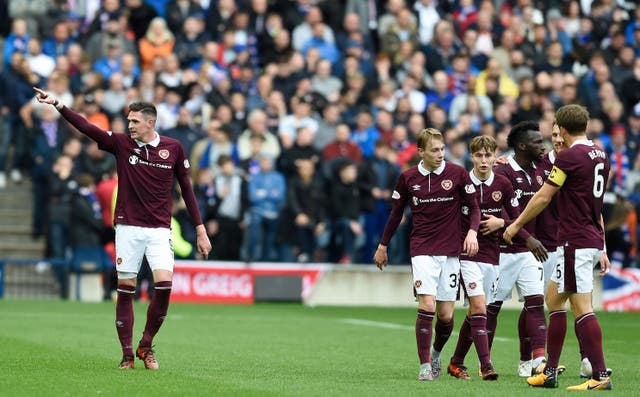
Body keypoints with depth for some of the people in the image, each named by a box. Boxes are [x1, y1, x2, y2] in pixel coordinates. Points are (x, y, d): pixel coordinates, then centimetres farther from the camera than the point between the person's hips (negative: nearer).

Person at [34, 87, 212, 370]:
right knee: (125, 289, 0)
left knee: (164, 283, -15)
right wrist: (57, 104, -21)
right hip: (127, 228, 1)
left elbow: (186, 188, 8)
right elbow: (86, 127, -8)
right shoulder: (121, 144, 2)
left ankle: (146, 346, 3)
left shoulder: (173, 148, 2)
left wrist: (200, 230, 7)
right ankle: (127, 353, 8)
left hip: (159, 229, 0)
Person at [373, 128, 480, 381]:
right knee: (427, 305, -17)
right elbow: (397, 212, 15)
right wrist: (383, 246, 19)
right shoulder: (408, 178, 2)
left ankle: (436, 353, 31)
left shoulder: (457, 173, -1)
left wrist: (472, 232, -14)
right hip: (422, 250, -1)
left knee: (446, 315, 2)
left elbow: (473, 207, 5)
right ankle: (425, 366, -11)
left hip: (450, 251, 1)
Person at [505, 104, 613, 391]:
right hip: (593, 240, 9)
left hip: (575, 243, -9)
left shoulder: (569, 156, -13)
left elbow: (543, 197, -8)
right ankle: (549, 372, 18)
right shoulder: (600, 156, 13)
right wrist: (601, 249, 24)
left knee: (582, 308, -10)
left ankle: (600, 376, -13)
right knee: (554, 299, 16)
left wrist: (516, 224, 6)